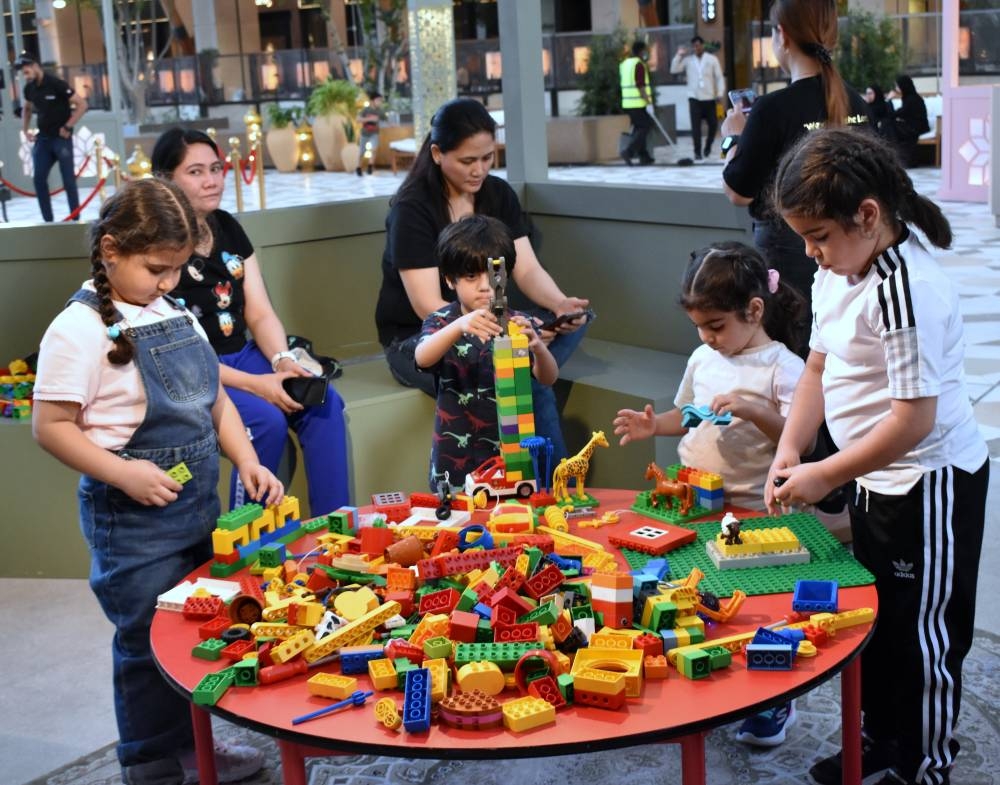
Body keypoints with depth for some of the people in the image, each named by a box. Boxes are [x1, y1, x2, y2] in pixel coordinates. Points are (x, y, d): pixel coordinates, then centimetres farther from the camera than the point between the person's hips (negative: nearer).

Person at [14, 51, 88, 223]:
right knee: (39, 179, 2)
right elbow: (27, 109, 26)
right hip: (42, 138, 6)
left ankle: (75, 218, 4)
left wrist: (68, 127, -14)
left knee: (68, 179, -3)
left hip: (61, 138, -6)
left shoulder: (56, 84, -14)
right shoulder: (29, 88, 5)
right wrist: (25, 129, 12)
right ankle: (47, 220, 9)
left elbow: (82, 104, -14)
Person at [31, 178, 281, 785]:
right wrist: (123, 474, -25)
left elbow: (213, 397, 14)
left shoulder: (176, 313, 8)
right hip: (134, 522, -7)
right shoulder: (81, 329, -15)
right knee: (150, 644, 6)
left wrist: (247, 461, 2)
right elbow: (52, 426, -16)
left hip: (199, 507, 7)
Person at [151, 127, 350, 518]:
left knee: (324, 401, -16)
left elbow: (261, 314, 7)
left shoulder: (228, 228, 9)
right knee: (267, 421, -29)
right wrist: (254, 384, -22)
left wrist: (282, 360, -15)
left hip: (244, 355, 7)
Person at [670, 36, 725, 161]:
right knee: (696, 126, -6)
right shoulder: (688, 59, 4)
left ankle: (708, 147, 26)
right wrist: (679, 55, -12)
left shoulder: (712, 59, 3)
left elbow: (719, 77, 4)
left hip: (709, 98, 1)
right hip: (694, 98, 0)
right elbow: (674, 70, -2)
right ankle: (697, 152, -1)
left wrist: (720, 93, -5)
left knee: (713, 124, 3)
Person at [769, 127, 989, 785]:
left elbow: (913, 418, -28)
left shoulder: (905, 289, -27)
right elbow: (819, 368, 10)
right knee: (875, 618, 22)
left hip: (930, 484, -9)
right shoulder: (836, 276, 1)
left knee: (923, 633, 6)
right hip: (878, 479, 9)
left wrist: (822, 477, -22)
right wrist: (789, 451, -3)